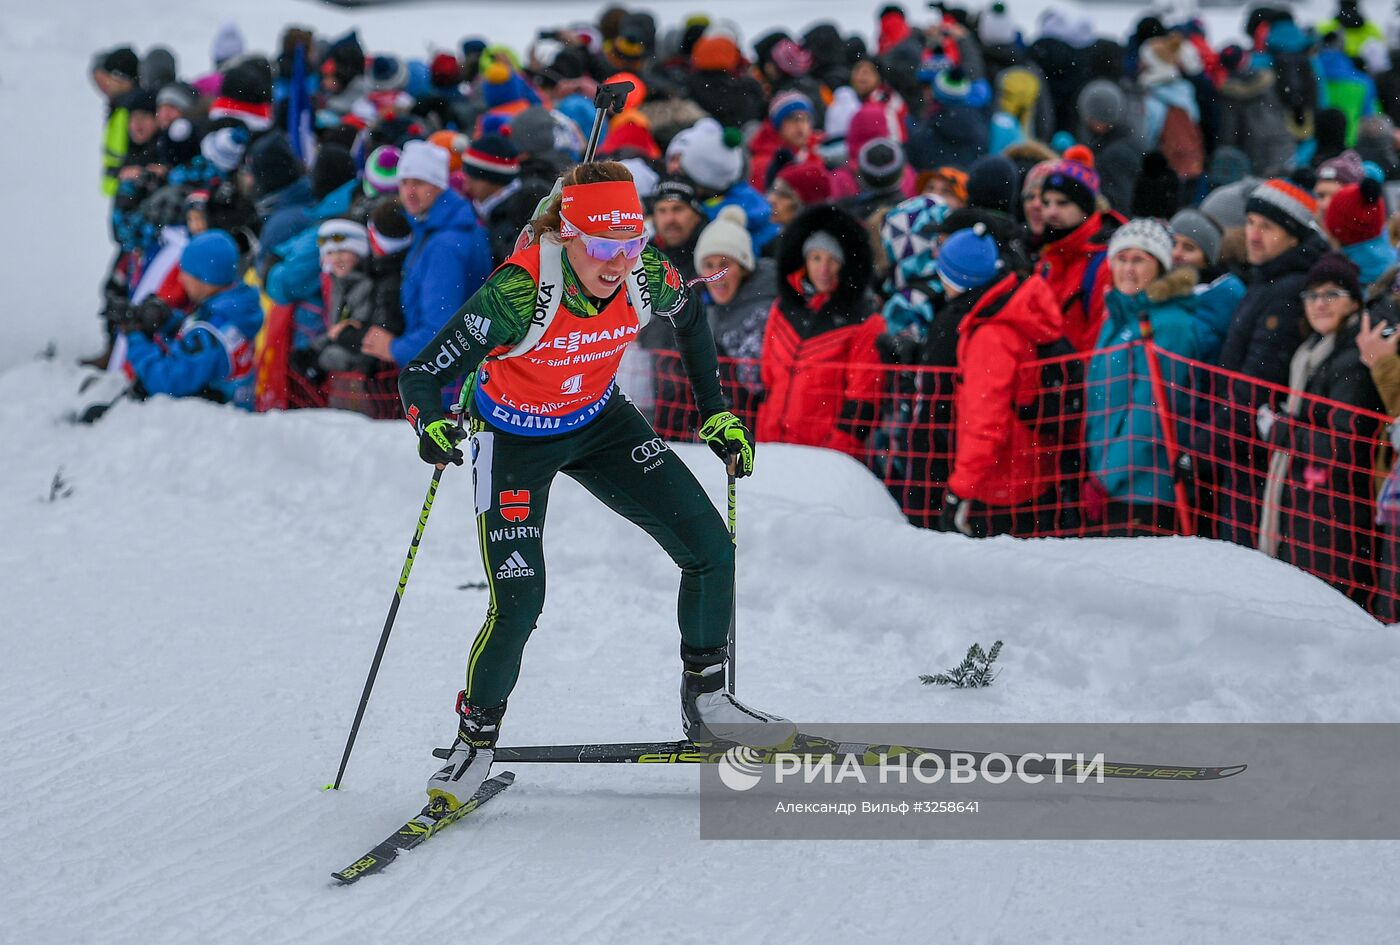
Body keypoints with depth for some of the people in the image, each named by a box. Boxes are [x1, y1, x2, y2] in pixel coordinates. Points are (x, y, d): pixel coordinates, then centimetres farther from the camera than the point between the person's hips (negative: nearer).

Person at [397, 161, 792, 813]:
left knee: (710, 549, -4)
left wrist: (717, 413, 5)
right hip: (514, 438, -4)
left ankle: (707, 702, 16)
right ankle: (475, 742, 7)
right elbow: (423, 374, -31)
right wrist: (431, 426, -52)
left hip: (599, 423, 4)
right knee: (519, 601, -16)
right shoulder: (519, 290, -35)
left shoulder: (647, 277, -22)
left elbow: (690, 318, 4)